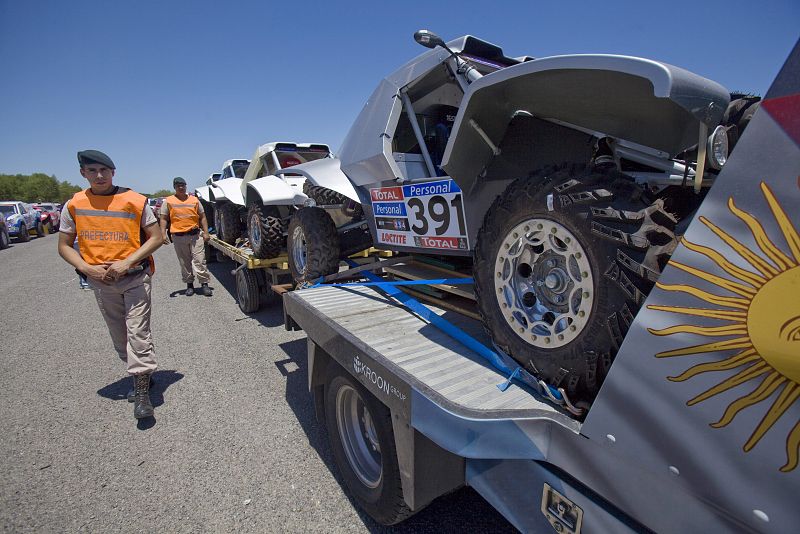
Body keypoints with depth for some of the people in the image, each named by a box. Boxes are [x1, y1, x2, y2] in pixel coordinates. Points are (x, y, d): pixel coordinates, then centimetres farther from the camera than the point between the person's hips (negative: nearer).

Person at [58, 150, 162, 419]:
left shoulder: (135, 201, -7)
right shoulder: (73, 205, 3)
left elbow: (156, 237, -6)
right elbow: (64, 246, 9)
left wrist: (127, 262, -16)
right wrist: (87, 268, -10)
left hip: (135, 277, -4)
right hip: (101, 282, 4)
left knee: (137, 332, -8)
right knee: (120, 337, 14)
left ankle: (142, 391, -3)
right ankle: (141, 376, 31)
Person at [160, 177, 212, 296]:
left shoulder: (194, 200, 10)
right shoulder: (168, 201, 7)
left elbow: (202, 217, 10)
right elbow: (164, 219, 6)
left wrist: (206, 232, 2)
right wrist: (163, 234, -5)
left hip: (195, 235, 0)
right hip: (178, 237, 0)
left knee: (200, 261, -3)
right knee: (185, 263, 7)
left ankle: (204, 284, 2)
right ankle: (189, 284, 18)